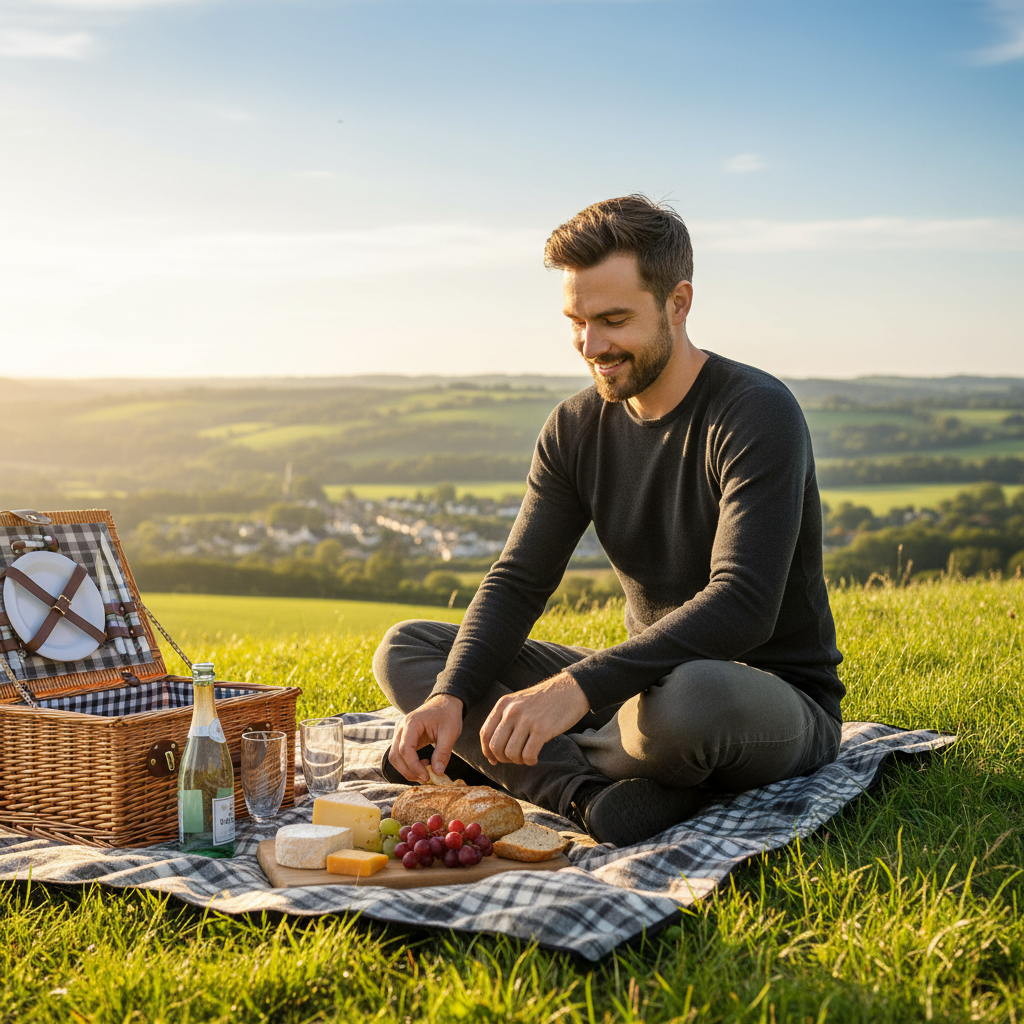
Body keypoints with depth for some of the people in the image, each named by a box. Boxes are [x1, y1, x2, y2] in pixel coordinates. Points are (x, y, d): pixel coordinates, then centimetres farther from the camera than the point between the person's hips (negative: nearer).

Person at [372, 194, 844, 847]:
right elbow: (517, 581, -1)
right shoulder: (576, 427, 3)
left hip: (777, 702, -6)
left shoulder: (757, 413, -18)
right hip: (647, 685, 7)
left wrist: (579, 685, -39)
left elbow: (742, 607, -29)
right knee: (405, 650, -3)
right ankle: (597, 797, -23)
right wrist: (451, 696, -21)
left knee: (691, 696, -43)